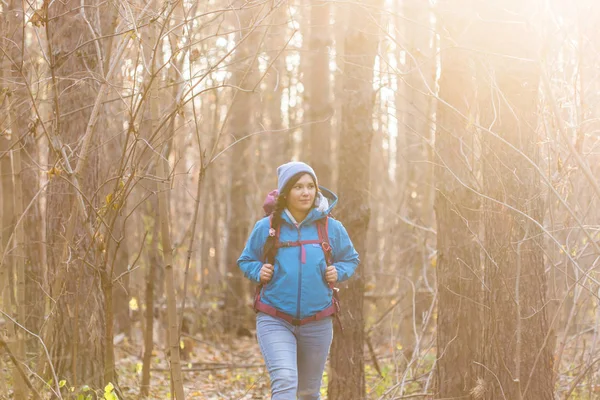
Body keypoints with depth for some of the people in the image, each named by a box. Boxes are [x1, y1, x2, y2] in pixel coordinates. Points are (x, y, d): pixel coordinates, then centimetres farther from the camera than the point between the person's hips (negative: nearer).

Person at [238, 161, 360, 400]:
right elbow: (245, 261, 11)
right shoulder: (266, 227, -4)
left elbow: (351, 259, 15)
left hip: (317, 324, 3)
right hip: (274, 322, -2)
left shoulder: (331, 228, -1)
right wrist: (258, 271, -11)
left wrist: (338, 272, -6)